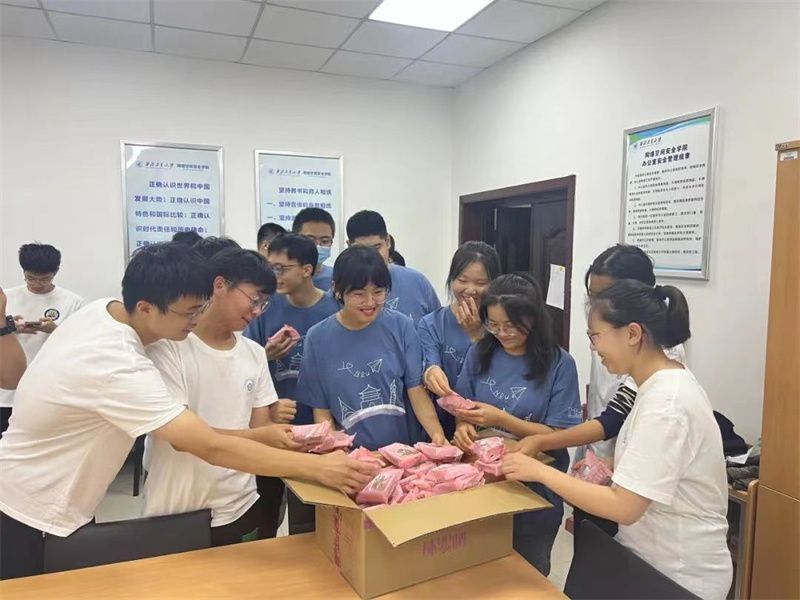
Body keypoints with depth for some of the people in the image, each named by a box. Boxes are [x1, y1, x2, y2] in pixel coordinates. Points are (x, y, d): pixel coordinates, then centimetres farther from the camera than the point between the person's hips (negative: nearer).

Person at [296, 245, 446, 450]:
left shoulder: (401, 326, -2)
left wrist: (437, 435, -15)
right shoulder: (318, 338, -1)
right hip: (350, 455, -1)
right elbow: (321, 411, 4)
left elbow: (416, 389, 1)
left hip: (403, 448, 1)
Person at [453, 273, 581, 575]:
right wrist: (462, 426, -19)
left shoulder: (559, 364, -14)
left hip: (534, 489, -3)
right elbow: (463, 407, 4)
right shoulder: (480, 353, -4)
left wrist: (500, 419, -25)